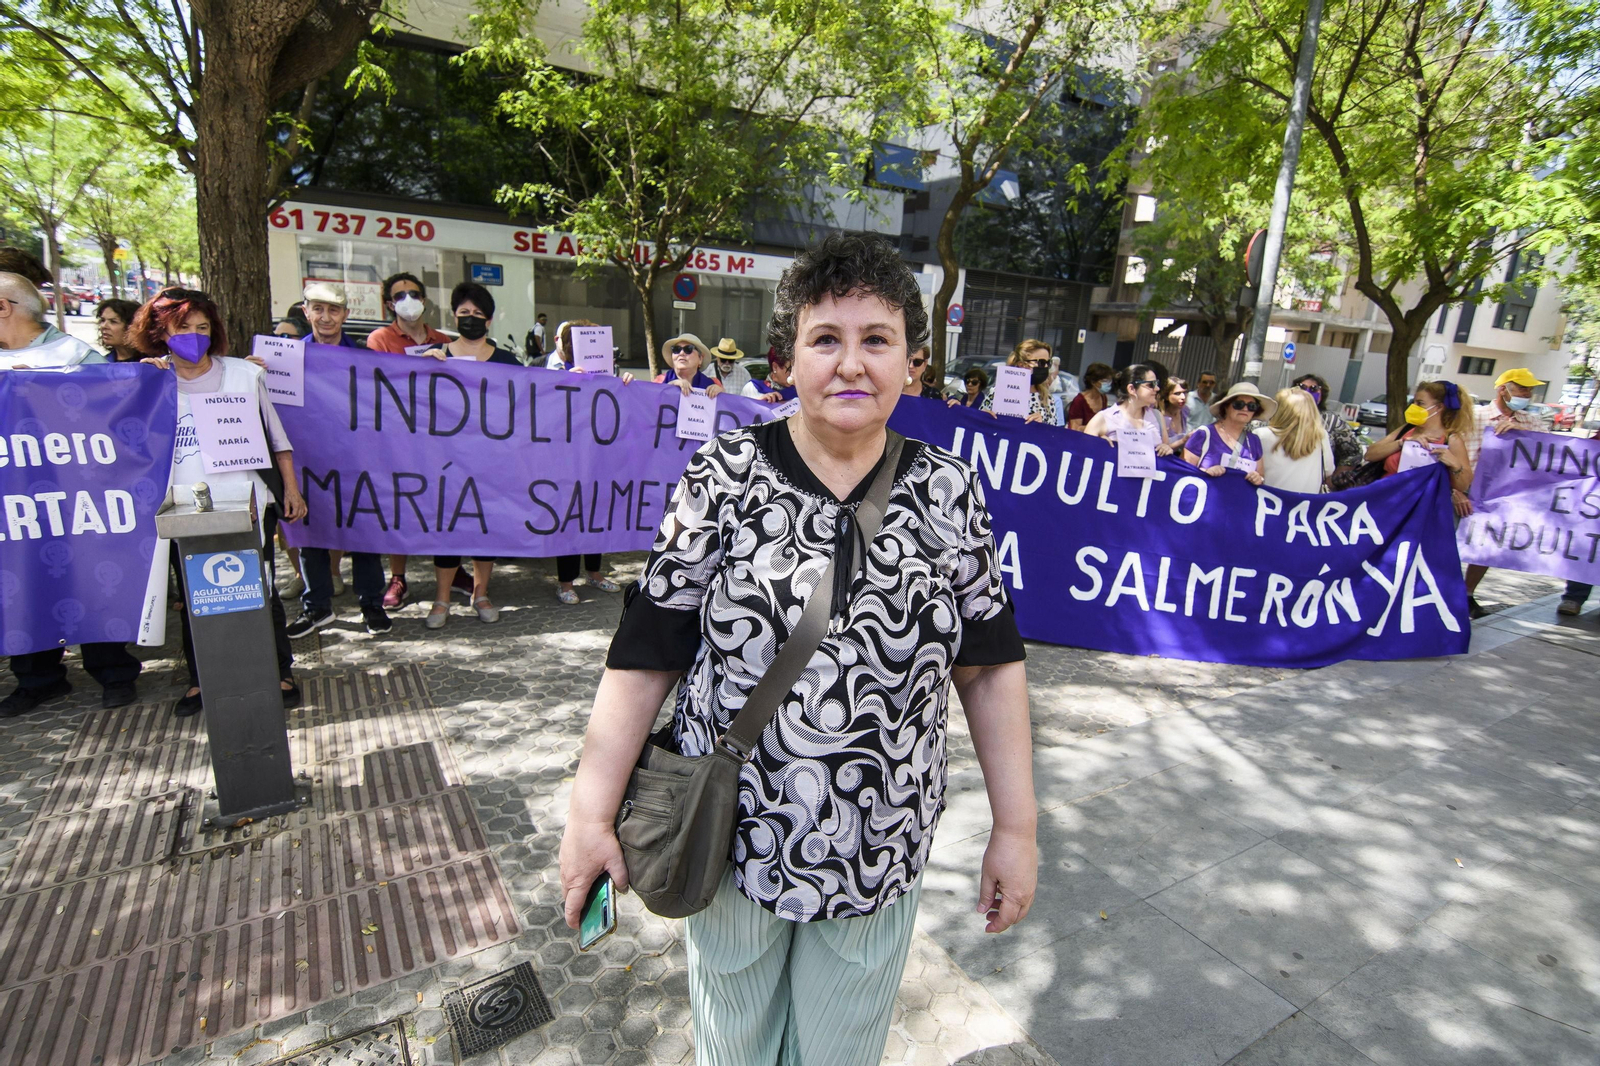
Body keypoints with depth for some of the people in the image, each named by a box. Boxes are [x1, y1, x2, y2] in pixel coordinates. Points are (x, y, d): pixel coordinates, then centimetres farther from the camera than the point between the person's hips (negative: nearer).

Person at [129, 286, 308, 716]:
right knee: (194, 598, 11)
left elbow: (276, 437, 8)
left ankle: (280, 673, 19)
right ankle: (200, 680, 26)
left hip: (246, 504, -1)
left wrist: (291, 488, 4)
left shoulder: (243, 374, 4)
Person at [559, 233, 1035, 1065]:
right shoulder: (725, 476, -10)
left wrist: (1016, 825, 0)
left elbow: (991, 664, -1)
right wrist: (591, 812, -9)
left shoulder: (949, 492, -5)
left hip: (878, 854, 1)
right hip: (729, 837, 0)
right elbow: (647, 651, -9)